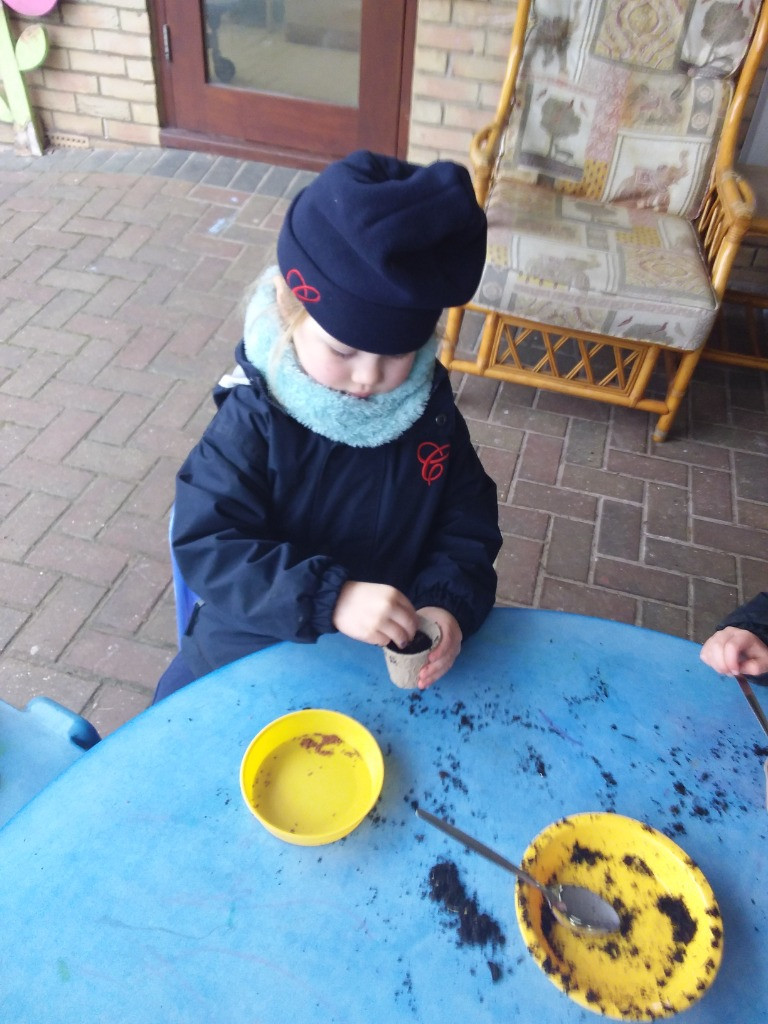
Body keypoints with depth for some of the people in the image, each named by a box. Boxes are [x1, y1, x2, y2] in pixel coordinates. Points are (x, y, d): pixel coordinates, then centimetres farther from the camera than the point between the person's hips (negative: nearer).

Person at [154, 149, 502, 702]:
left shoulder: (430, 410, -11)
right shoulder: (254, 422, -22)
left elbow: (468, 523, -4)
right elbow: (206, 547, -29)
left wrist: (450, 603, -24)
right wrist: (330, 596, -41)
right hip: (252, 653, -1)